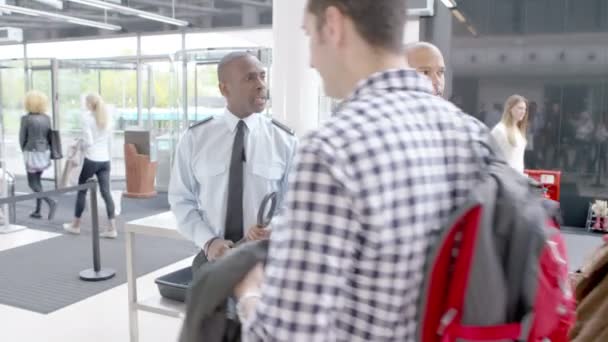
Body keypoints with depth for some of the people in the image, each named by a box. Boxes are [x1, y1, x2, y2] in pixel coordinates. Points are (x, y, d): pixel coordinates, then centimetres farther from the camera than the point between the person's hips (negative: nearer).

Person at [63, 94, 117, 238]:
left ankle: (76, 225, 24)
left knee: (82, 190, 12)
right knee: (106, 192, 1)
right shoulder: (106, 117, 9)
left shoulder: (87, 117, -7)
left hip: (91, 159, -5)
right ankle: (112, 228, -5)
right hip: (105, 160, 5)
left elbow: (88, 141, -14)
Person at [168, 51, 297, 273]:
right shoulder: (195, 138, -1)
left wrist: (272, 229, -20)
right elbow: (181, 200, 1)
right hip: (213, 255, 1)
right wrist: (208, 241, -13)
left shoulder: (284, 139, -3)